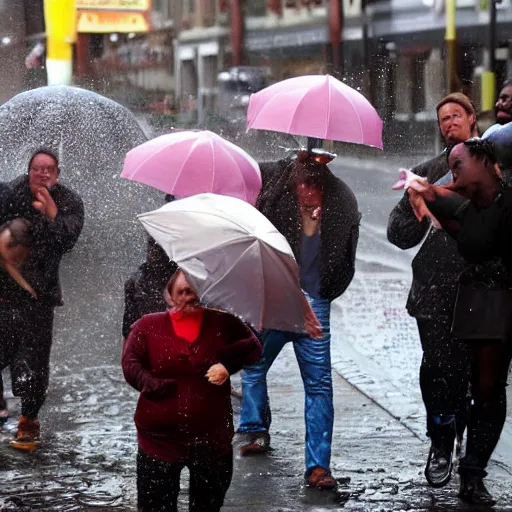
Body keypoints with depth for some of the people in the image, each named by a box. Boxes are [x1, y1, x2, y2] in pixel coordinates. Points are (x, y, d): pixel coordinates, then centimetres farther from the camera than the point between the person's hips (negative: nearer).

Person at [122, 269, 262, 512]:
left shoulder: (223, 324, 4)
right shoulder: (147, 326, 1)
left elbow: (254, 347, -1)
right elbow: (130, 365, -5)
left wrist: (228, 362, -18)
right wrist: (157, 386, -16)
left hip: (212, 439, 2)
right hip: (160, 437, -1)